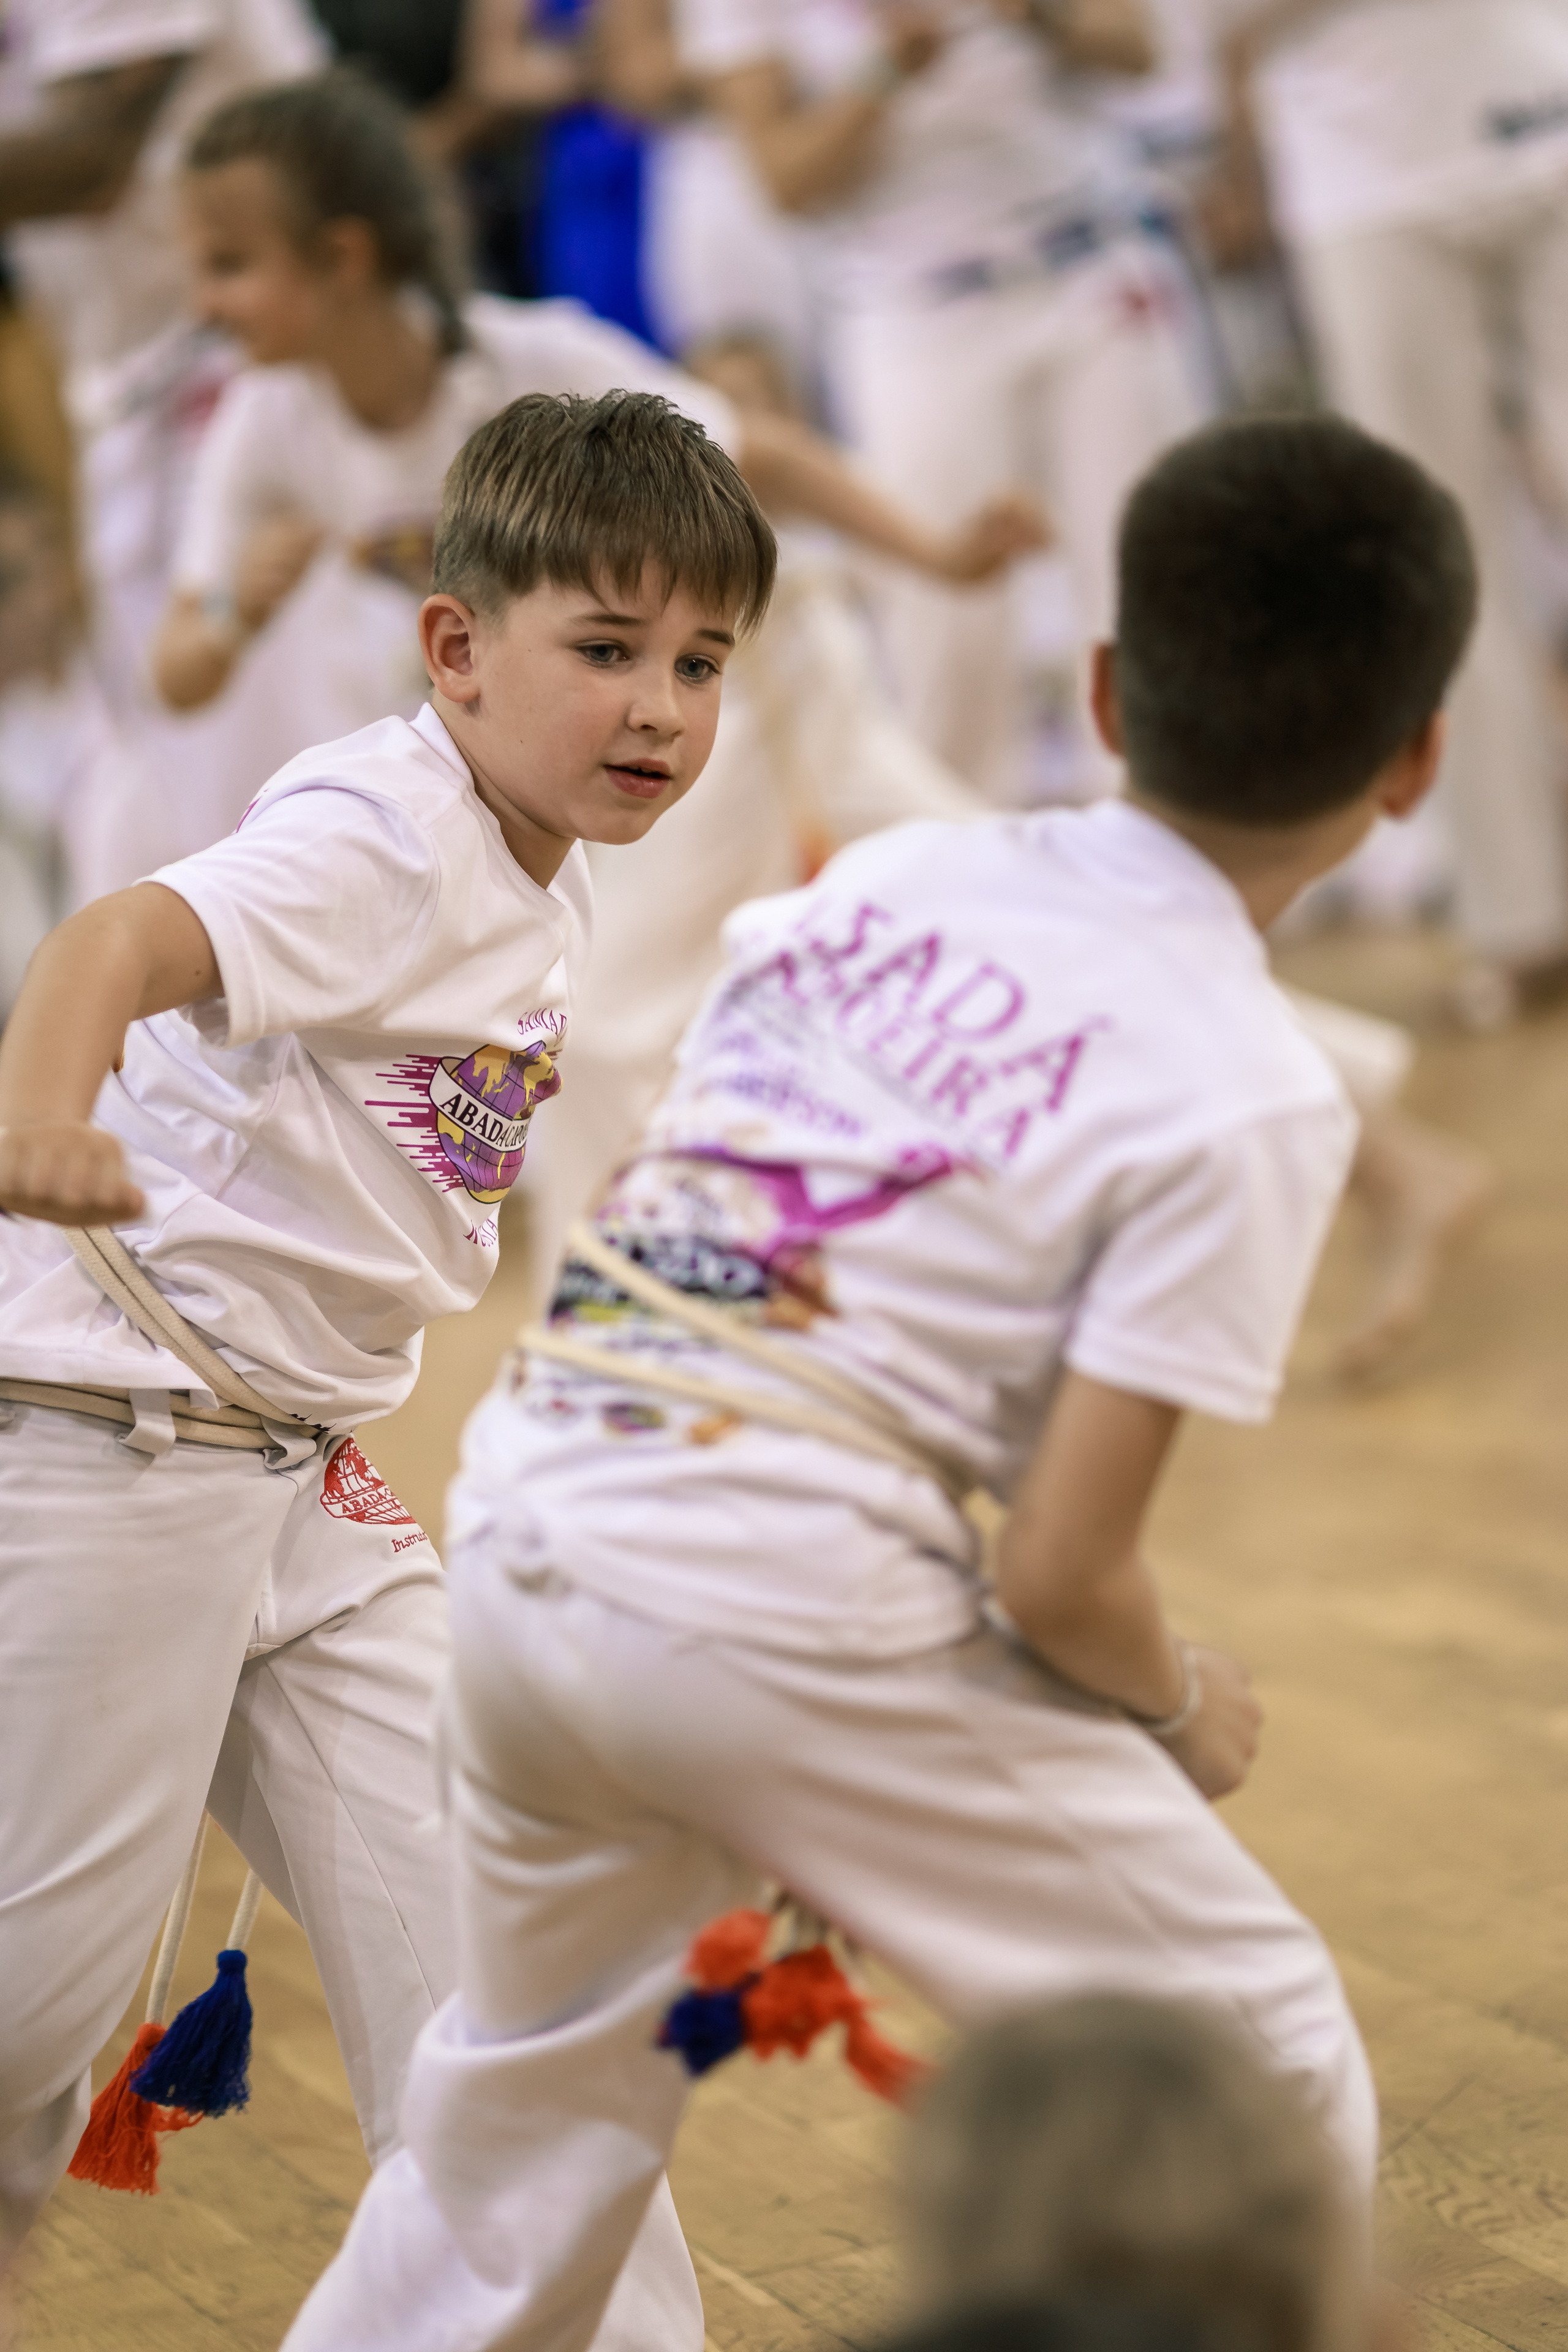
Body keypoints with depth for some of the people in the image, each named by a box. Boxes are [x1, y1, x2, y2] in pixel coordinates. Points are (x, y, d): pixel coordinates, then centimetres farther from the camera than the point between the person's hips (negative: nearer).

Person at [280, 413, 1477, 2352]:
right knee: (1263, 2077, 12)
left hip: (522, 1517, 7)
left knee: (526, 2107, 28)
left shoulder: (893, 873, 10)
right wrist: (1185, 1712, 11)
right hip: (781, 1606, -6)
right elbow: (1067, 1573, -10)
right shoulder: (1253, 1098, -8)